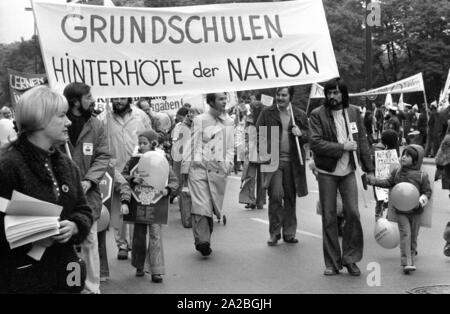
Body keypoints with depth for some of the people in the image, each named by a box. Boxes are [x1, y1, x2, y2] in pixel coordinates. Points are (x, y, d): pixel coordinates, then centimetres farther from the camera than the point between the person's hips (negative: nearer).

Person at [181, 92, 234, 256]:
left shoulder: (228, 122, 14)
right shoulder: (200, 120, 4)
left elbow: (230, 147, 18)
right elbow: (192, 144, 3)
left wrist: (228, 163, 1)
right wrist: (185, 168, -1)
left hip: (218, 169, 3)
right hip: (198, 168, -3)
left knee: (214, 206, 4)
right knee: (201, 206, -12)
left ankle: (204, 240, 16)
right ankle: (202, 241, -14)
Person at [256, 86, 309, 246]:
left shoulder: (300, 115, 10)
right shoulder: (267, 113, 6)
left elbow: (309, 136, 15)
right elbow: (258, 133, 4)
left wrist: (301, 133, -8)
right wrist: (263, 152, -11)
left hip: (293, 161, 2)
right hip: (273, 161, -2)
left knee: (290, 198, 8)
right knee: (275, 196, -8)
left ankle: (289, 233, 17)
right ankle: (274, 233, 2)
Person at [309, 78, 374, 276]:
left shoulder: (354, 112, 4)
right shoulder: (317, 115, -7)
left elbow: (362, 141, 8)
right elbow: (315, 143, -16)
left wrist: (369, 169, 5)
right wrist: (342, 147, -19)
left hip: (348, 171, 2)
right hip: (327, 172, -2)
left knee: (352, 213, -6)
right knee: (329, 217, 4)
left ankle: (350, 258, 12)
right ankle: (332, 263, 14)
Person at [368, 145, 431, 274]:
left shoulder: (422, 175, -5)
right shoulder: (397, 172, 3)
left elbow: (427, 192, -2)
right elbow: (388, 183, 11)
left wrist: (421, 201, -20)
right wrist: (373, 180, 1)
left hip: (416, 211, 0)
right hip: (401, 211, 0)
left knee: (413, 236, 9)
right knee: (405, 234, -10)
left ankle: (411, 255, 28)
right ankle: (406, 263, -13)